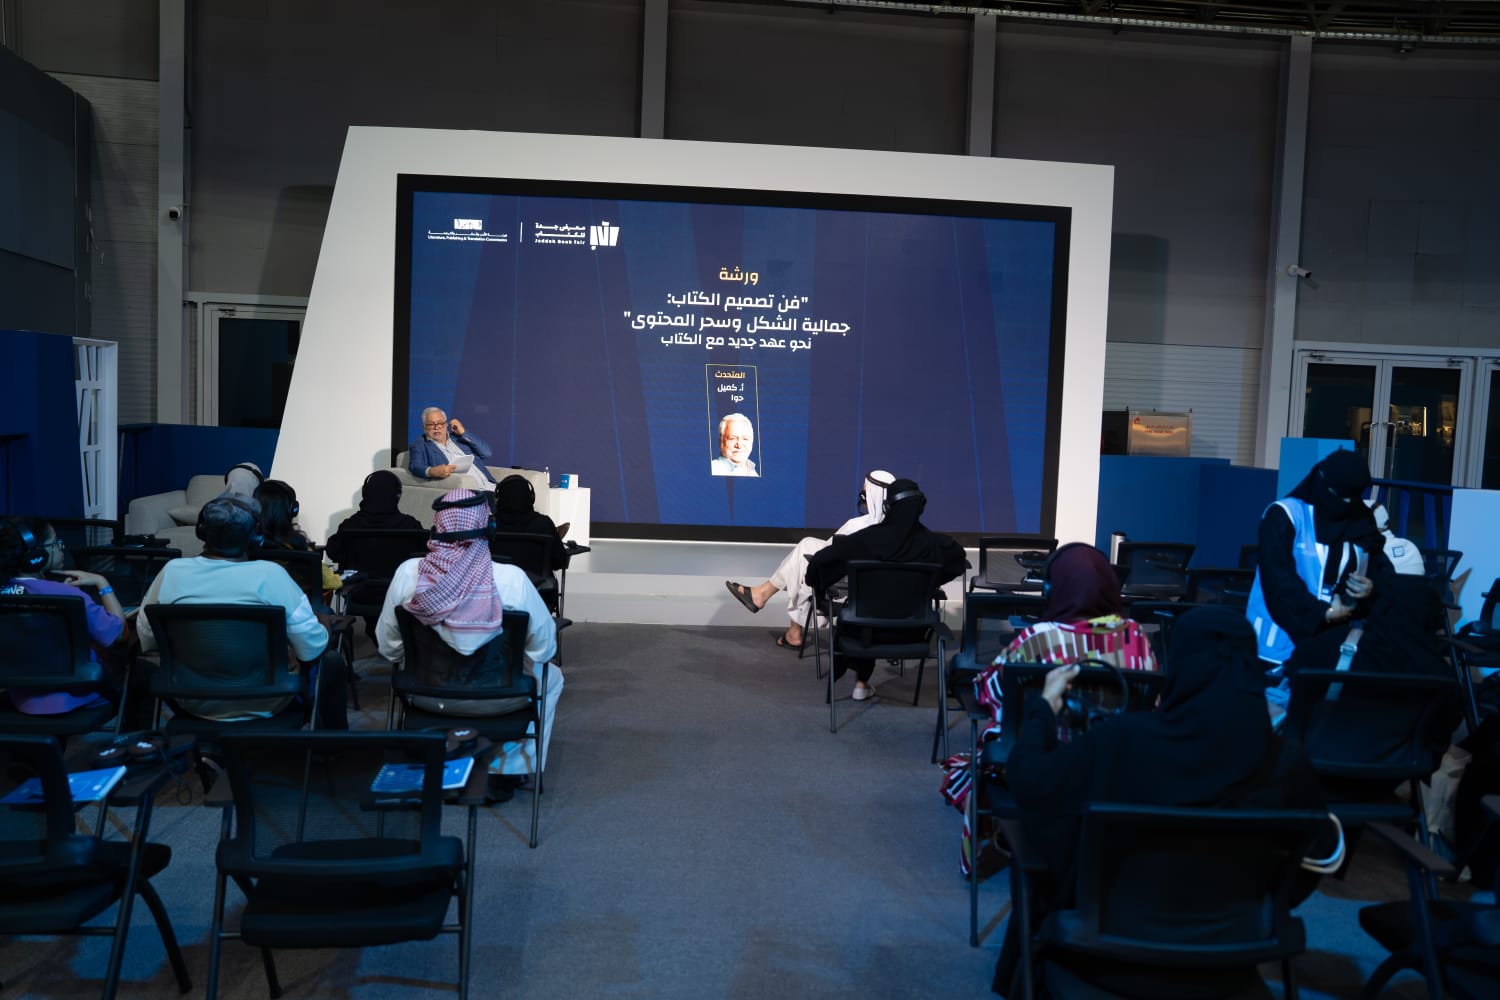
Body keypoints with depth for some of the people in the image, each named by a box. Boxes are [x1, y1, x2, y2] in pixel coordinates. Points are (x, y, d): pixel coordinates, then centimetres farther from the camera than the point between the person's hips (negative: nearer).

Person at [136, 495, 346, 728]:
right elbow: (312, 649, -15)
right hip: (259, 705, -3)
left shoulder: (172, 571, -6)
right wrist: (326, 628, 6)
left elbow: (145, 640, 6)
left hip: (193, 701, 4)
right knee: (332, 661, 22)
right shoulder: (269, 575, -16)